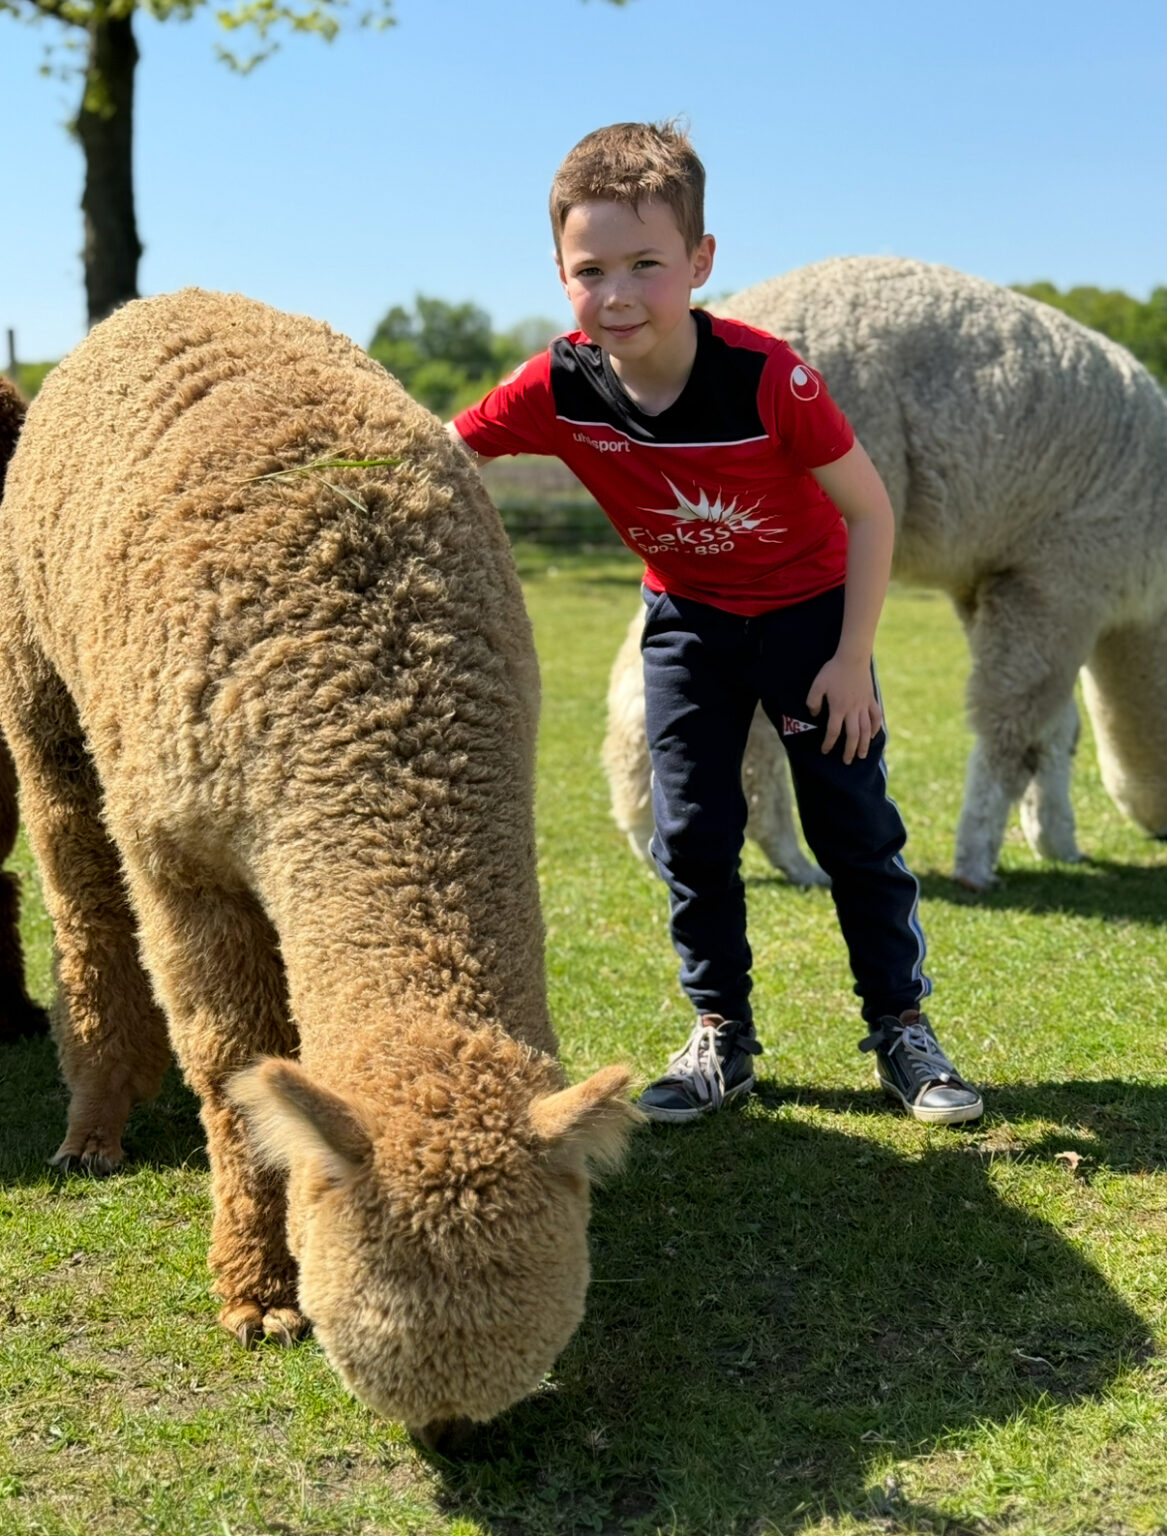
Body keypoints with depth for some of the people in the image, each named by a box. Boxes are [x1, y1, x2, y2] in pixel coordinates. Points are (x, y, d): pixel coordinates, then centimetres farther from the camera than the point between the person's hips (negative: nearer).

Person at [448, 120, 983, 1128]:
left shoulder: (768, 378, -31)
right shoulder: (561, 388, -22)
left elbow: (869, 510, -20)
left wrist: (852, 659, -17)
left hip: (808, 606, -3)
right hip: (689, 621, 3)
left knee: (855, 825, 2)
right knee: (692, 834, 2)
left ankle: (902, 1028, 17)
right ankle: (721, 1038, 17)